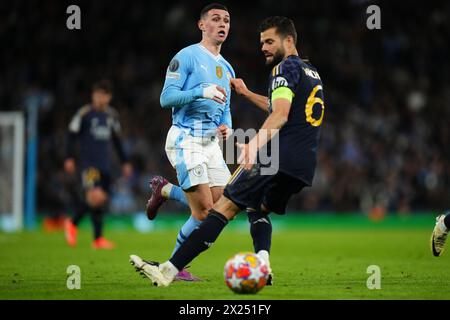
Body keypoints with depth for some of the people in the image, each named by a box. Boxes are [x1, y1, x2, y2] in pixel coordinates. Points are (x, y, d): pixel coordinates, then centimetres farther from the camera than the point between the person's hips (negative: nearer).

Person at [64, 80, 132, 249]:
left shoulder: (112, 115, 14)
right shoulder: (84, 113, -3)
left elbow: (117, 140, 24)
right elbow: (72, 135, -2)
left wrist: (124, 162, 23)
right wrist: (69, 158, -10)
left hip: (105, 164, 6)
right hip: (88, 163, -6)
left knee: (101, 200, 2)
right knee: (96, 197, -20)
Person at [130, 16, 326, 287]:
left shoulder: (286, 68, -3)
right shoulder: (312, 72, 25)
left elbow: (280, 115, -19)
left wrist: (255, 144, -32)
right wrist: (248, 94, 46)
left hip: (278, 158, -9)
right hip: (305, 166, 9)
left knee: (225, 208, -13)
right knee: (260, 211, 27)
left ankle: (169, 270, -20)